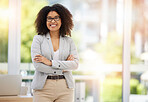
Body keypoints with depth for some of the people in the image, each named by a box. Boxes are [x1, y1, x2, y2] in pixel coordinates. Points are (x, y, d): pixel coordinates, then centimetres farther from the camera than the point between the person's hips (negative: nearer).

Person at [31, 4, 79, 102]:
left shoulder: (69, 41, 11)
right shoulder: (38, 39, 5)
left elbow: (75, 64, -3)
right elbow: (37, 64, -8)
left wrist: (50, 62, -11)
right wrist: (62, 68, -7)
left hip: (65, 88, 2)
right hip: (43, 88, -2)